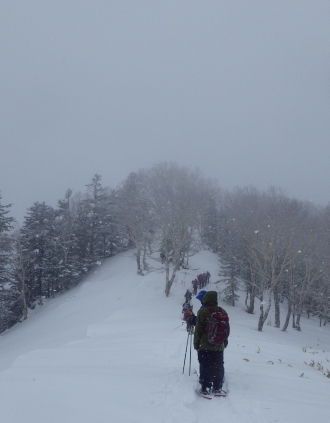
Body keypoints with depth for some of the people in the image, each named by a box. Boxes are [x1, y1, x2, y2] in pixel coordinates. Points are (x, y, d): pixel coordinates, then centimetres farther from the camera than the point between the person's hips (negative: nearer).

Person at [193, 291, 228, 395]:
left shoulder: (202, 311, -12)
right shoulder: (222, 312, 4)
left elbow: (198, 329, -10)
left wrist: (196, 343, -1)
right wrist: (225, 342, 22)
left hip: (205, 345, -4)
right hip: (219, 346, 4)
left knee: (205, 367, 2)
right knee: (218, 367, 12)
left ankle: (205, 388, 3)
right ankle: (217, 388, 17)